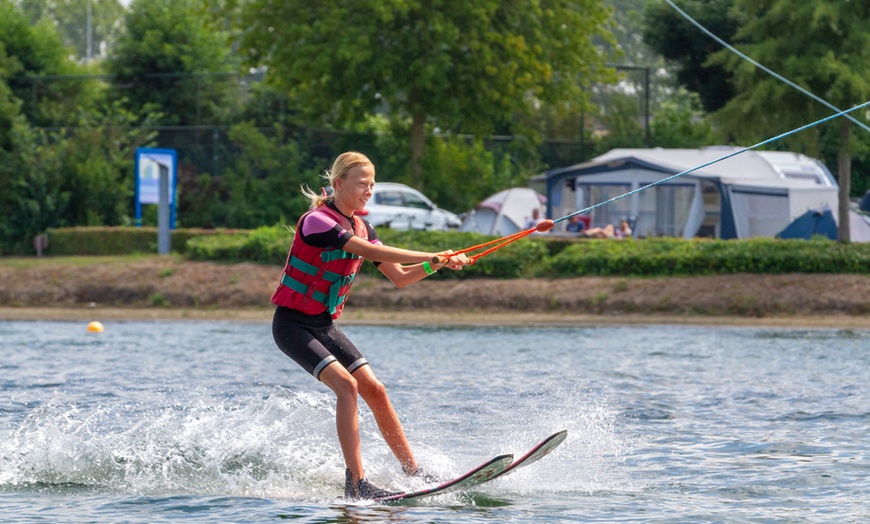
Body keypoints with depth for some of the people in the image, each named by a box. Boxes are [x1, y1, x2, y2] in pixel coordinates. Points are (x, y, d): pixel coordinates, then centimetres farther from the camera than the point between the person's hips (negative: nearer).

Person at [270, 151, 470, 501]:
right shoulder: (316, 222, -19)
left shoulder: (360, 228, 8)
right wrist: (432, 257, -29)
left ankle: (415, 475, 5)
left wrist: (436, 264, -9)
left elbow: (399, 277, 8)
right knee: (346, 385, -23)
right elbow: (371, 252, -29)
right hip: (293, 324, -8)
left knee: (375, 391, -1)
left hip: (324, 326, 8)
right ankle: (356, 484, -27)